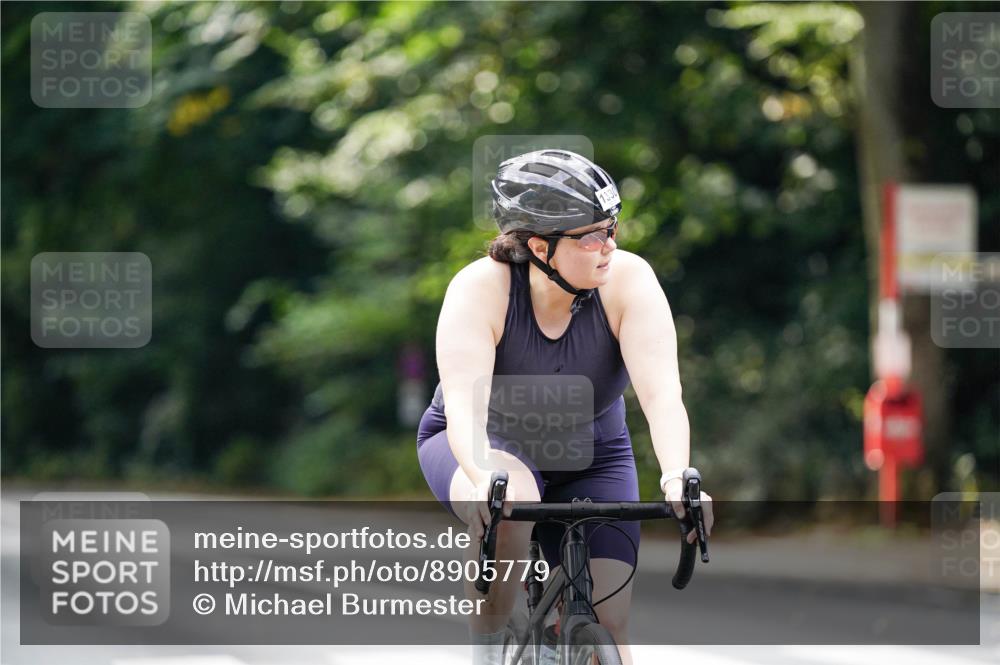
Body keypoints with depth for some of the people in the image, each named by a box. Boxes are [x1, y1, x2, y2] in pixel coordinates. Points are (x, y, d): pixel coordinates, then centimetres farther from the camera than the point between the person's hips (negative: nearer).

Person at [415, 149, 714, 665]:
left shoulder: (628, 280, -22)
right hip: (485, 447, -2)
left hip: (588, 458, 2)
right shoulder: (480, 288, -27)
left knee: (607, 621, -13)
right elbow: (465, 400, -39)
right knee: (510, 496, -38)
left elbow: (660, 390, -32)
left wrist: (676, 478, -50)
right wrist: (483, 478, -58)